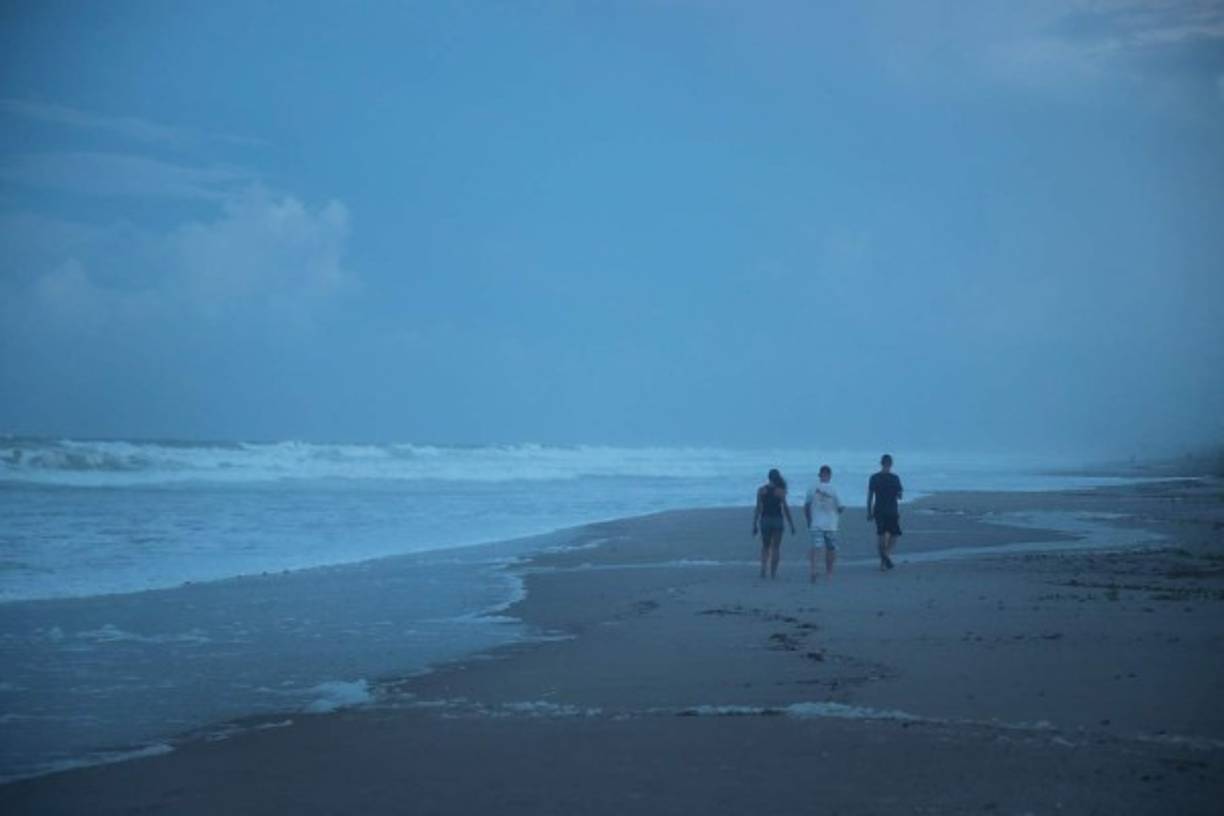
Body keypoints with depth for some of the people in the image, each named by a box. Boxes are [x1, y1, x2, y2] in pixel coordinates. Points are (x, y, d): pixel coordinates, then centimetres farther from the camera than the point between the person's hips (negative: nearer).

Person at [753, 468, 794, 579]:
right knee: (775, 547, 6)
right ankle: (773, 572, 4)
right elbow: (785, 509, -6)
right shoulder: (780, 491, -5)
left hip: (764, 520, 2)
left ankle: (763, 568, -7)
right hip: (777, 520, -2)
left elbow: (758, 508, 0)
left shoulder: (761, 490, 2)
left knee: (765, 546, 14)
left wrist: (755, 524, 4)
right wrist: (791, 524, 1)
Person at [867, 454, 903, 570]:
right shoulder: (895, 478, -7)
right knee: (894, 534, 9)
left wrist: (869, 512, 8)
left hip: (878, 511, 3)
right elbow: (899, 496, -3)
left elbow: (870, 496, 1)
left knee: (882, 536, 9)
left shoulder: (874, 478, 0)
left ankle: (883, 562, 7)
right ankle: (886, 554, -15)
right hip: (892, 511, -3)